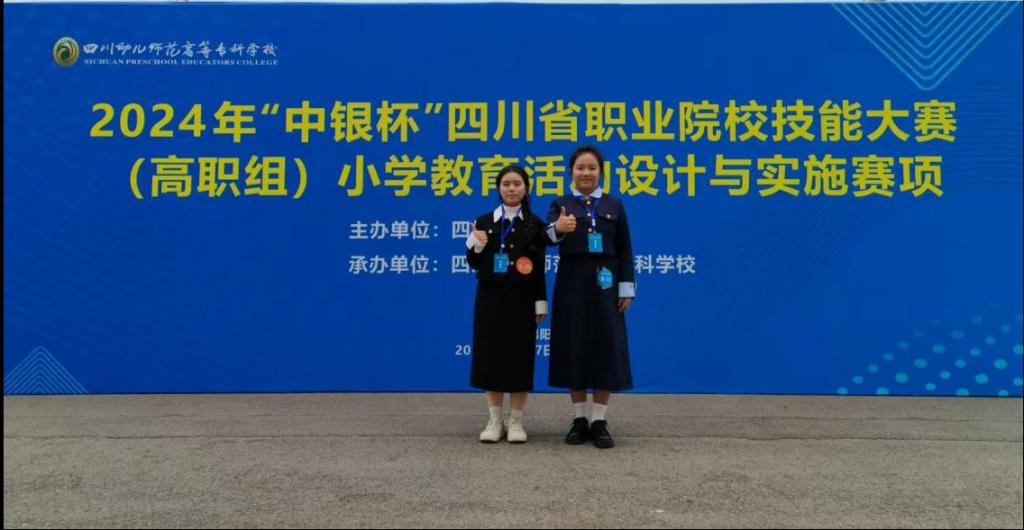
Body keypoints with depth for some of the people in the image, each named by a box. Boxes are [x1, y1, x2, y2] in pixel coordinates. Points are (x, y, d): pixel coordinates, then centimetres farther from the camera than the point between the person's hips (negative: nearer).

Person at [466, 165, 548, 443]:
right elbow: (474, 263, 6)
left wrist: (540, 303, -3)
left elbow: (539, 268, 0)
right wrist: (477, 245, -14)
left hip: (521, 298, -1)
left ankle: (516, 421, 13)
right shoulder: (484, 221, 5)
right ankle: (495, 420, 16)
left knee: (520, 358, 2)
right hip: (490, 297, 2)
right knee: (491, 356, 4)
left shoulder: (534, 224, 2)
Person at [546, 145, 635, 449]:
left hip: (605, 284, 0)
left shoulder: (614, 206, 8)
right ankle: (579, 420, 15)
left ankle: (600, 422, 11)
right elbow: (548, 238, -13)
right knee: (573, 349, 3)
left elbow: (624, 250, 6)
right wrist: (557, 228, -37)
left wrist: (627, 289, -1)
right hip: (571, 284, 0)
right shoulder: (561, 204, 5)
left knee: (605, 349, 0)